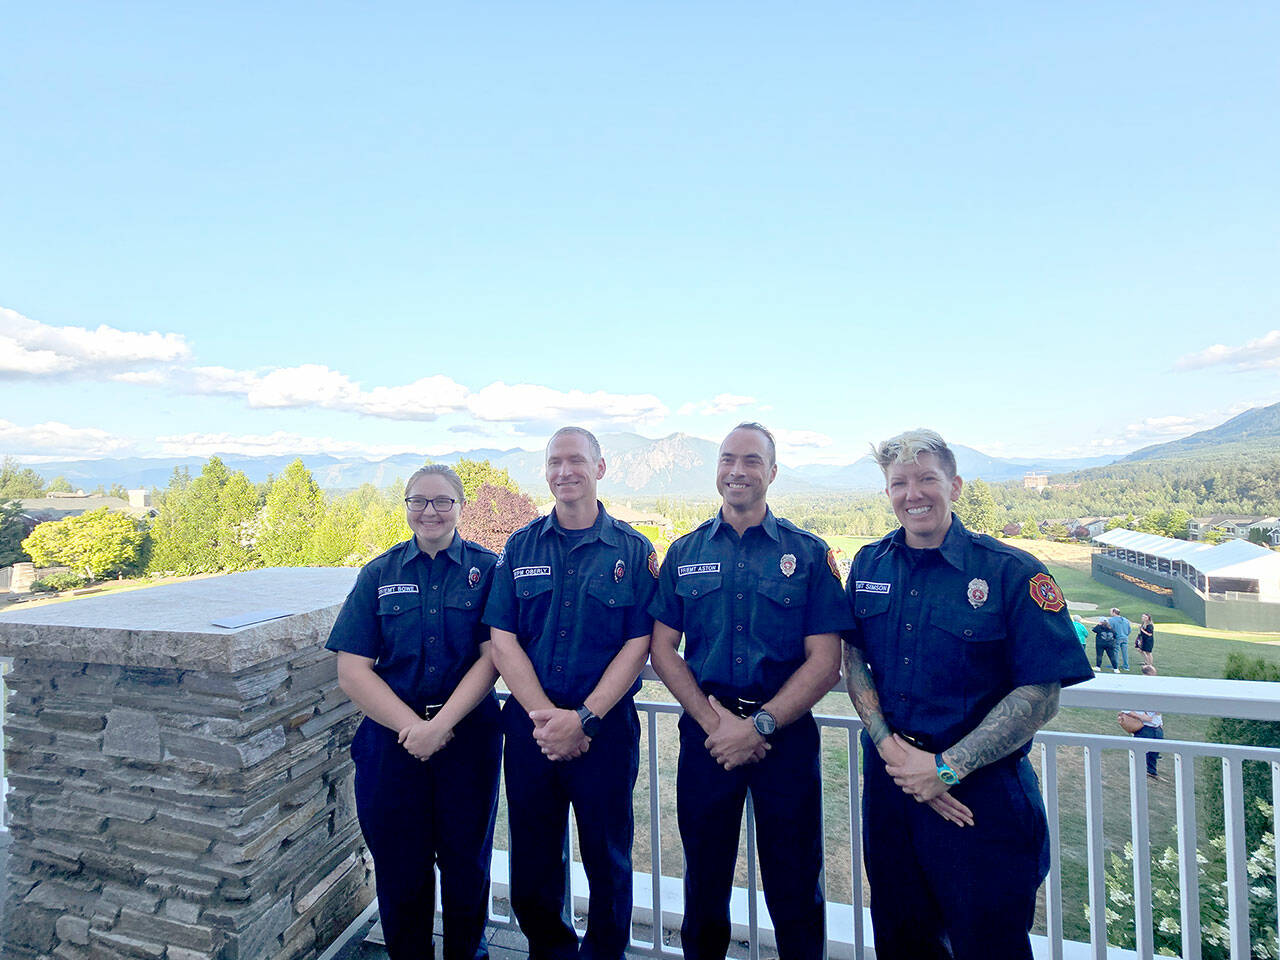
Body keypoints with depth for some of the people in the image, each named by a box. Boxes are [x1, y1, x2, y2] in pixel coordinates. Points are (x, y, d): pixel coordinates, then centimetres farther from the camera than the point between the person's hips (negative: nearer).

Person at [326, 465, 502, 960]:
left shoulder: (486, 568, -3)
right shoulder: (379, 574, 2)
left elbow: (493, 656, -9)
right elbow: (352, 670, -3)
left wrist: (441, 724, -17)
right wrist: (412, 724, -13)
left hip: (468, 738, -1)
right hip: (392, 741, 1)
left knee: (466, 863, 12)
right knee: (399, 868, 13)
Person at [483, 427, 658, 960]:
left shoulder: (633, 550, -4)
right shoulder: (519, 547, 2)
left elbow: (639, 645, -7)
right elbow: (502, 640, -2)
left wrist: (582, 718, -14)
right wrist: (545, 715, -11)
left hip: (606, 728, -2)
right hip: (531, 727, 2)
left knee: (608, 861, 13)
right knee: (531, 866, 16)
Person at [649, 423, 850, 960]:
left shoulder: (808, 553, -2)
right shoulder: (685, 553, 4)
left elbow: (825, 661, -6)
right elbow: (662, 650, 2)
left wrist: (760, 725, -13)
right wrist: (713, 720, -10)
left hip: (787, 735, -1)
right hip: (705, 731, 2)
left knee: (795, 890, 11)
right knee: (704, 881, 17)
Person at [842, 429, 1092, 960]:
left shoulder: (1011, 572, -13)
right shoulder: (868, 565, 0)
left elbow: (1040, 697, -15)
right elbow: (853, 657, 4)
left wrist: (946, 768, -17)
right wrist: (889, 746, -10)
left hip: (980, 792, -3)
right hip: (889, 780, 4)